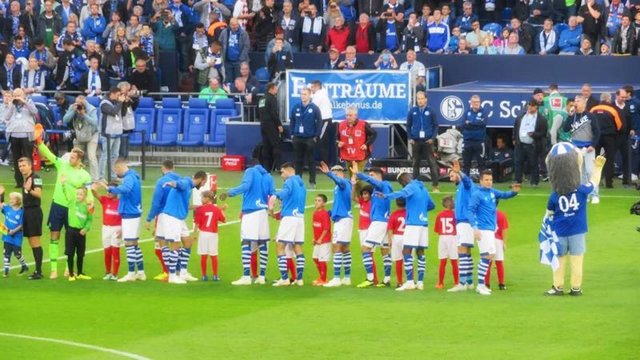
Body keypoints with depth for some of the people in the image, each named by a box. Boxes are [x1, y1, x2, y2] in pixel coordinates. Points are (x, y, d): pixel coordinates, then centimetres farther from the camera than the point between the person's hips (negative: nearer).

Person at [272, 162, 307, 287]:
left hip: (289, 217, -8)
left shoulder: (290, 181, -6)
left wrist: (276, 195, -44)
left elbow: (286, 192, -28)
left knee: (280, 247, -4)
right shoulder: (301, 183, 19)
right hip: (300, 217, 8)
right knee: (298, 248, 9)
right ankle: (299, 279, 6)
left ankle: (284, 278, -11)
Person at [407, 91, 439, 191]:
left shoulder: (430, 111, 1)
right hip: (416, 141, 2)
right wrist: (410, 138, 0)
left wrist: (433, 138, -5)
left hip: (428, 141, -2)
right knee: (416, 164, 8)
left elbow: (435, 126, 5)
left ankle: (435, 186, -7)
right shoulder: (412, 111, 3)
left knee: (432, 163, -6)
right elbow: (408, 125, 9)